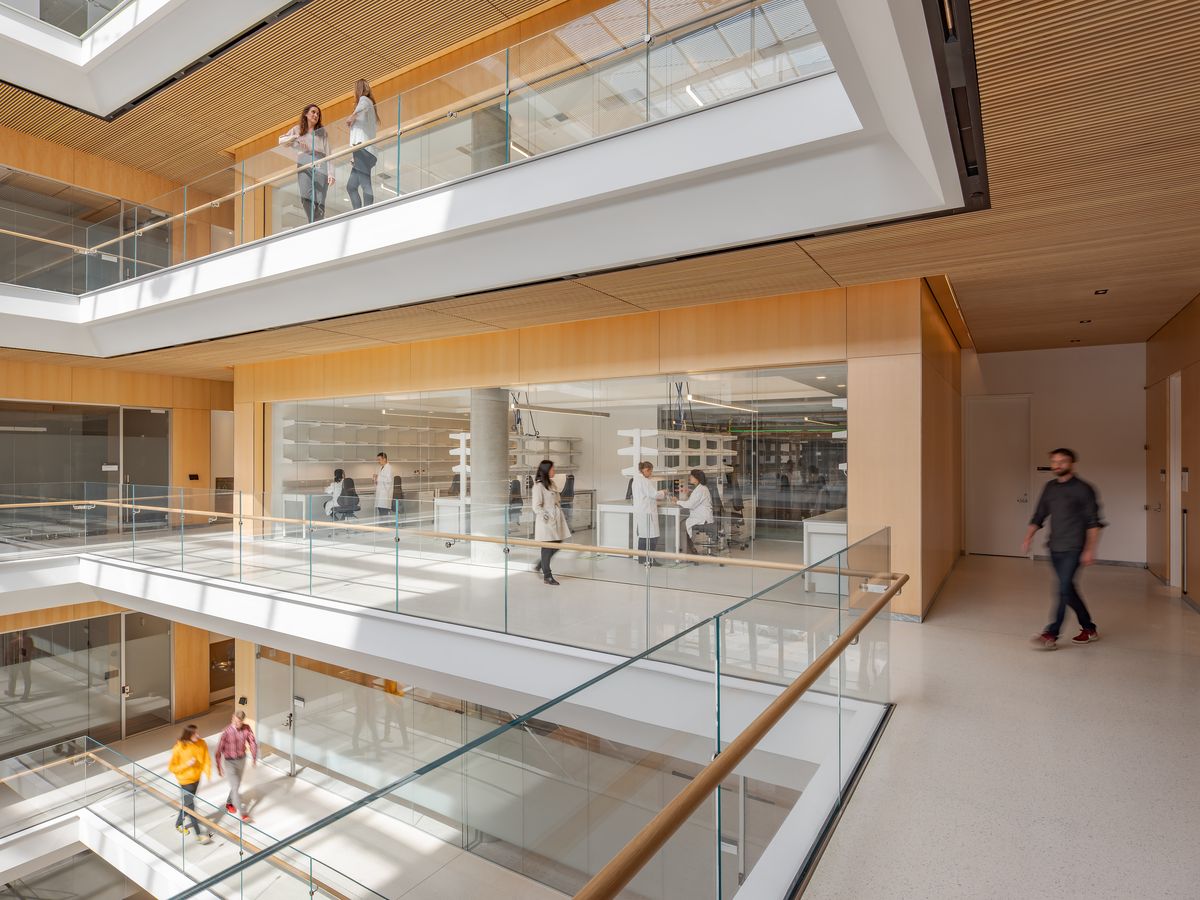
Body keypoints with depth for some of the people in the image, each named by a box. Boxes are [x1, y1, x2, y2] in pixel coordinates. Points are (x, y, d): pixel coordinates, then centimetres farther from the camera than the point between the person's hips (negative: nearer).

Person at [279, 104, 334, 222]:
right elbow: (281, 141, 22)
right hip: (304, 165, 0)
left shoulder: (322, 131, 23)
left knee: (319, 202, -14)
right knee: (306, 196, -25)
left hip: (320, 165, 0)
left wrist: (330, 173, -3)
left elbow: (327, 153, 11)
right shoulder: (298, 129, 24)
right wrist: (295, 137, 2)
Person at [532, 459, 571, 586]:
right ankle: (547, 576, 10)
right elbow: (536, 507, -14)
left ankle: (540, 566, 30)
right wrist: (546, 516, -17)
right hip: (546, 522, -8)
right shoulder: (538, 486, -12)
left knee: (557, 544, 11)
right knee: (547, 547, 0)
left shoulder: (552, 484, 13)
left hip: (557, 519, 8)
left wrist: (561, 514, 13)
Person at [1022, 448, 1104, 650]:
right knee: (1068, 589, 14)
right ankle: (1089, 629, 30)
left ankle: (1051, 636, -9)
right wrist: (1028, 538, 2)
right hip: (1055, 548, 6)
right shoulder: (1049, 487, 10)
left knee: (1064, 589, -10)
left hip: (1073, 549, -6)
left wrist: (1090, 550, -14)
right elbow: (1039, 516, 14)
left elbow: (1093, 522, -8)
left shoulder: (1083, 489, -6)